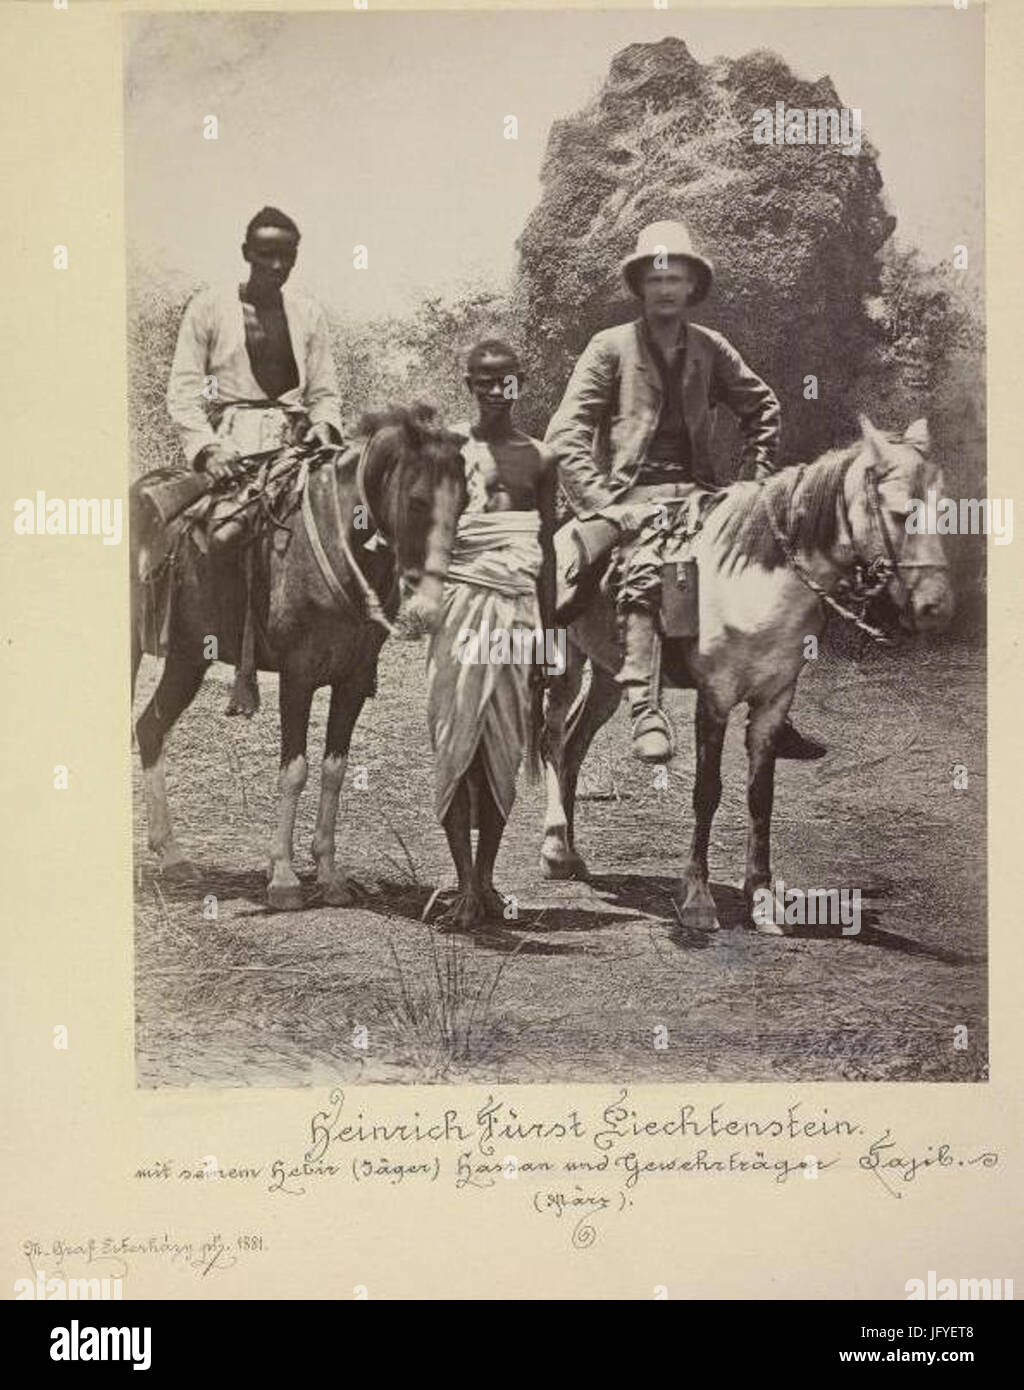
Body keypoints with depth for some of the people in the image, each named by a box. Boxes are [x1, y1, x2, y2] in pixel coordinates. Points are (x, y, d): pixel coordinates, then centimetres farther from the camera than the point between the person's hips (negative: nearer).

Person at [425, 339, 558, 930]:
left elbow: (547, 550, 11)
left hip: (520, 607, 2)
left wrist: (548, 637, 9)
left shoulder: (540, 458, 10)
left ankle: (486, 875, 17)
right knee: (457, 739, -7)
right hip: (461, 597, -2)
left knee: (505, 748, 5)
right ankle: (465, 885, -4)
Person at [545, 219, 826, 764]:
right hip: (635, 496, -4)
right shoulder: (610, 347, 4)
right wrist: (600, 503, -14)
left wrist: (752, 482, 13)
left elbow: (763, 408, 24)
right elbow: (564, 434, -3)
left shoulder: (710, 348, 15)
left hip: (698, 492, 5)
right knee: (644, 573, -34)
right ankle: (645, 713, -38)